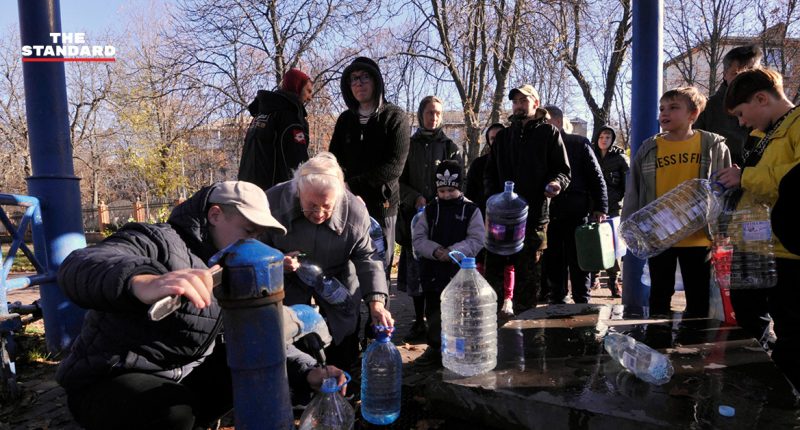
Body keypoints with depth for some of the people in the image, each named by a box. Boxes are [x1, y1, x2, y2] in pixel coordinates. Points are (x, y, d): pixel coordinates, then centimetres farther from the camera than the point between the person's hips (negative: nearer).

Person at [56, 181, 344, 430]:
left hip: (183, 378, 7)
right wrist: (141, 281, -60)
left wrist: (308, 372, -10)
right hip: (109, 380, -7)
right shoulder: (159, 242, -18)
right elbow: (77, 267, -37)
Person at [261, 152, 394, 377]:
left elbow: (366, 257, -13)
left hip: (338, 290, 1)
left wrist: (376, 301, -26)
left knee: (344, 362, 11)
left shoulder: (355, 211, -21)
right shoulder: (273, 202, -22)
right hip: (288, 290, 0)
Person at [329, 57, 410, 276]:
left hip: (381, 204, -4)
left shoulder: (394, 117, 1)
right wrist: (344, 189, -10)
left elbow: (394, 166, -8)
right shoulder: (345, 119, 16)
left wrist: (353, 183, -12)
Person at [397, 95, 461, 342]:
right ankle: (419, 321, 12)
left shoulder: (450, 147, 9)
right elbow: (399, 182, 7)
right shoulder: (409, 146, 11)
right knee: (415, 269, 2)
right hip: (414, 216, 2)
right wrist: (416, 199, -9)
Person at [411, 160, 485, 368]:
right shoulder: (430, 210, 4)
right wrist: (435, 251, -16)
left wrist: (453, 251, -19)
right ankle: (435, 349, 27)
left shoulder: (471, 210, -2)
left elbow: (476, 240, -7)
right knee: (433, 314, 12)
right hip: (432, 271, 3)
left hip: (460, 272, -2)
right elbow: (418, 238, 2)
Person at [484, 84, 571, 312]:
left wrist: (556, 183, -19)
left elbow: (564, 170, 3)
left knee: (528, 274, 3)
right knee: (493, 268, 2)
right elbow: (490, 172, 20)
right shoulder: (503, 135, 20)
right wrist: (493, 196, 2)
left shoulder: (548, 133, 7)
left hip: (534, 215, -3)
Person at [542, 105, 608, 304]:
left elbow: (596, 177, 1)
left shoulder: (579, 144, 4)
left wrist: (600, 208, -7)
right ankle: (557, 301, 17)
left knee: (578, 263, 2)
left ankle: (582, 303, 10)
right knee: (553, 265, 7)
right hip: (549, 215, 3)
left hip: (576, 213, -3)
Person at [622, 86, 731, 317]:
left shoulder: (714, 146, 0)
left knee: (698, 298, 10)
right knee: (660, 295, 12)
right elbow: (633, 194, 4)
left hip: (699, 237, -1)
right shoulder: (649, 149, 2)